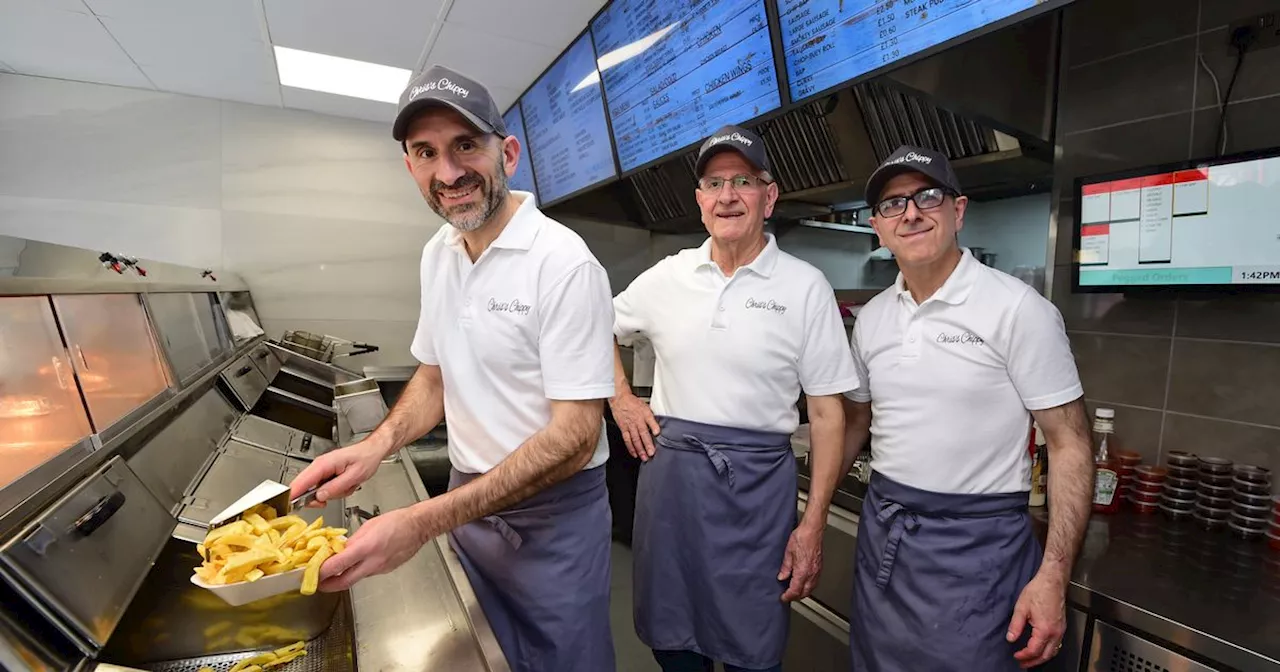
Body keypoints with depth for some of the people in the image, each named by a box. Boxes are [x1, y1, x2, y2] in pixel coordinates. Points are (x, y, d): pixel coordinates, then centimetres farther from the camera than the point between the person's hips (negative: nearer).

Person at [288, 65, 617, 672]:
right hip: (469, 499, 6)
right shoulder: (436, 254, 1)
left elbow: (574, 435, -25)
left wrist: (425, 521, -29)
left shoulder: (563, 262, -23)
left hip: (553, 512, -6)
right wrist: (378, 443, -7)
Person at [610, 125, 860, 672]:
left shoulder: (805, 287, -5)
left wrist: (813, 526, -6)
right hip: (668, 468, 3)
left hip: (757, 482, -2)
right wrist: (622, 401, 5)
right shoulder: (667, 277, 3)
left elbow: (827, 415, -4)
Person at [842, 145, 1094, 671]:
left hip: (975, 540, -5)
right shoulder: (870, 318, 3)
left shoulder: (1019, 309, -12)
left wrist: (1053, 575, -16)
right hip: (881, 529, 5)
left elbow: (1069, 446, -10)